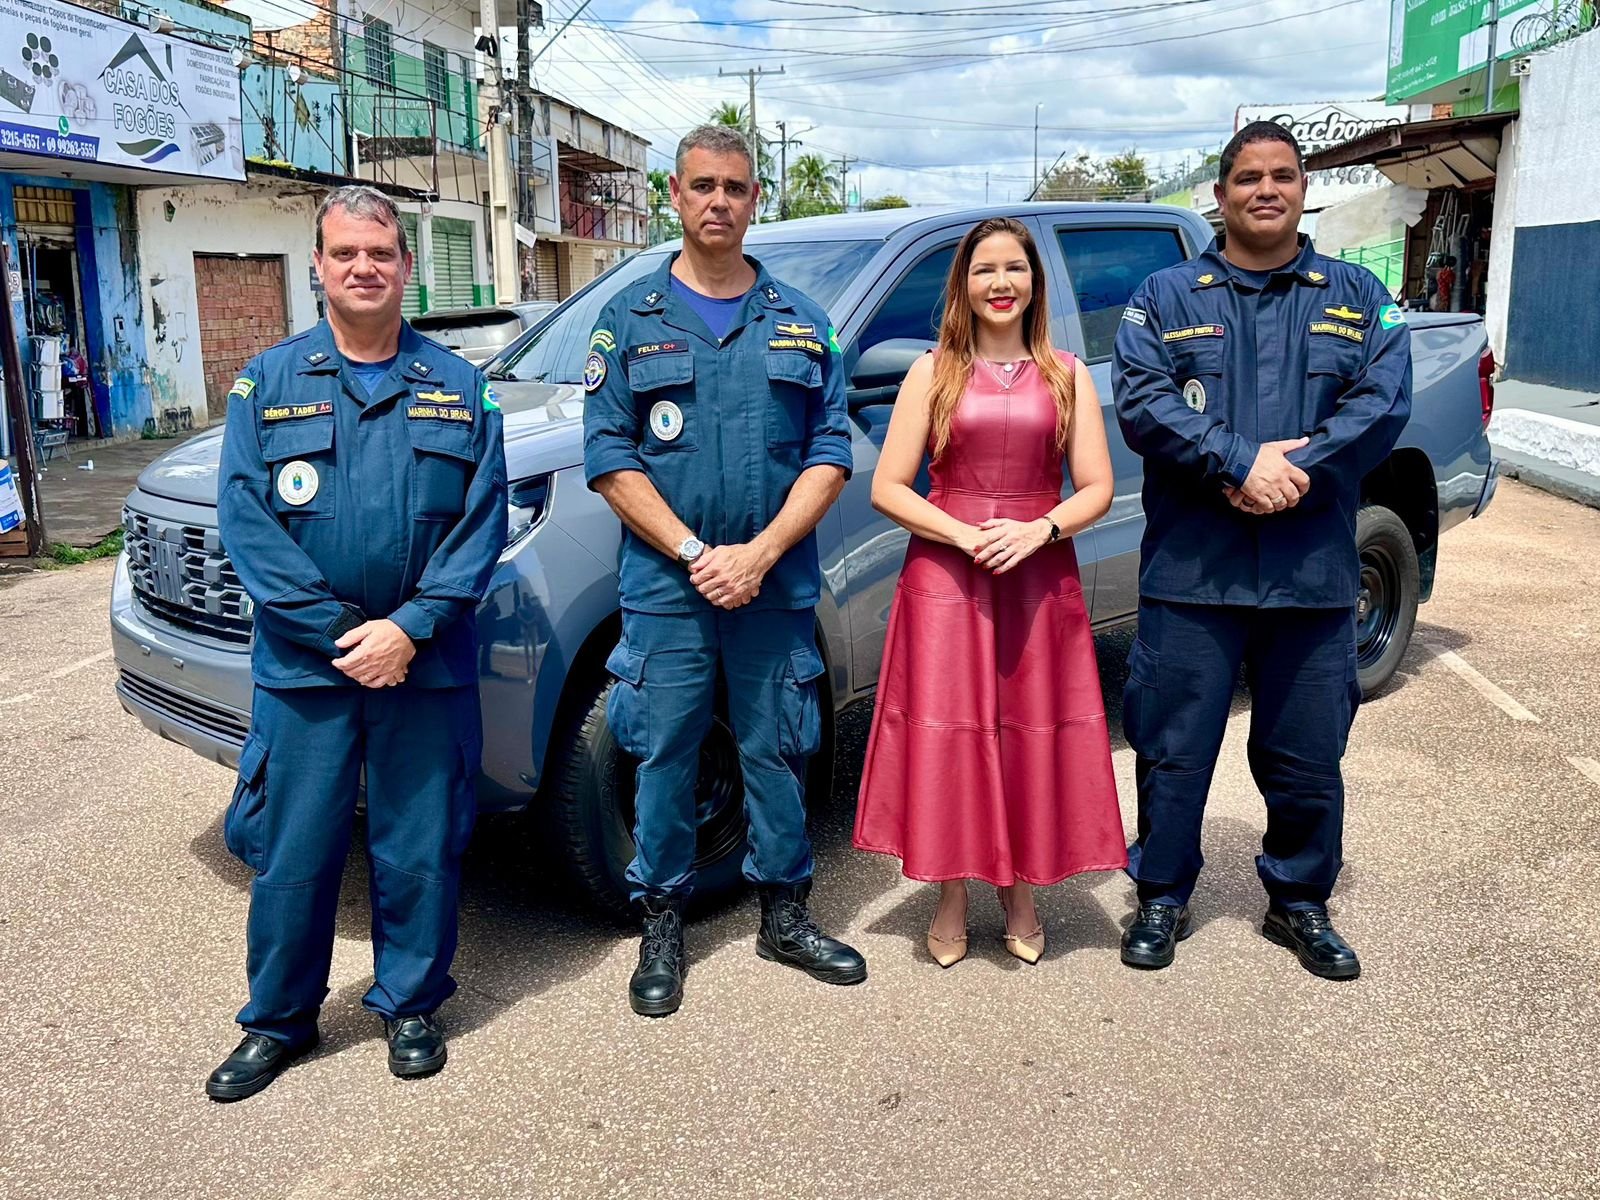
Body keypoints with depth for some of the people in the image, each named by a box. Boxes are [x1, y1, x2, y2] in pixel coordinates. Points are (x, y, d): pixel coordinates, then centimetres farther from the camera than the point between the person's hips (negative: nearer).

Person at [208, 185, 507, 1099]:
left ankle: (411, 1004, 29)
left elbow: (483, 522, -2)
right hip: (303, 668, 0)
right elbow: (245, 520, -3)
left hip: (427, 668, 0)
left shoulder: (458, 387, 5)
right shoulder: (269, 382, 5)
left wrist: (410, 629, -13)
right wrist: (340, 630, -13)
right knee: (292, 853, 9)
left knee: (420, 850, 9)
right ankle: (280, 1019, 28)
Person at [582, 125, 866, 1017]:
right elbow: (609, 457, -2)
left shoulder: (799, 324, 8)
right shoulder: (631, 320, 5)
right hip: (666, 588, -1)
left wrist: (760, 554, -10)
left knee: (780, 752, 9)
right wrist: (694, 553, -12)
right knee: (664, 758, 5)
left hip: (778, 588, 1)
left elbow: (831, 453, 3)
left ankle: (786, 914, 26)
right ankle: (663, 924, 21)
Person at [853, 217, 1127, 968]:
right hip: (944, 581, -1)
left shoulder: (1067, 376, 8)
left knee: (1033, 737, 6)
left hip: (1040, 582, 2)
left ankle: (1021, 898, 25)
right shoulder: (933, 373, 3)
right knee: (948, 736, 3)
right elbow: (887, 489, -2)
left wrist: (1036, 531, -14)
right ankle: (951, 900, 19)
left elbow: (1097, 490, 4)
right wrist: (967, 537, -15)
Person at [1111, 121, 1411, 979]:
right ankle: (1161, 898, 24)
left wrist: (1293, 473, -17)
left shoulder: (1358, 298, 12)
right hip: (1191, 571, -1)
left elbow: (1384, 402, -2)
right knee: (1173, 749, 6)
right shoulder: (1167, 297, 7)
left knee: (1308, 756, 11)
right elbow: (1142, 402, -8)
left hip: (1315, 575, 2)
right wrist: (1242, 462, -19)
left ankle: (1300, 903, 30)